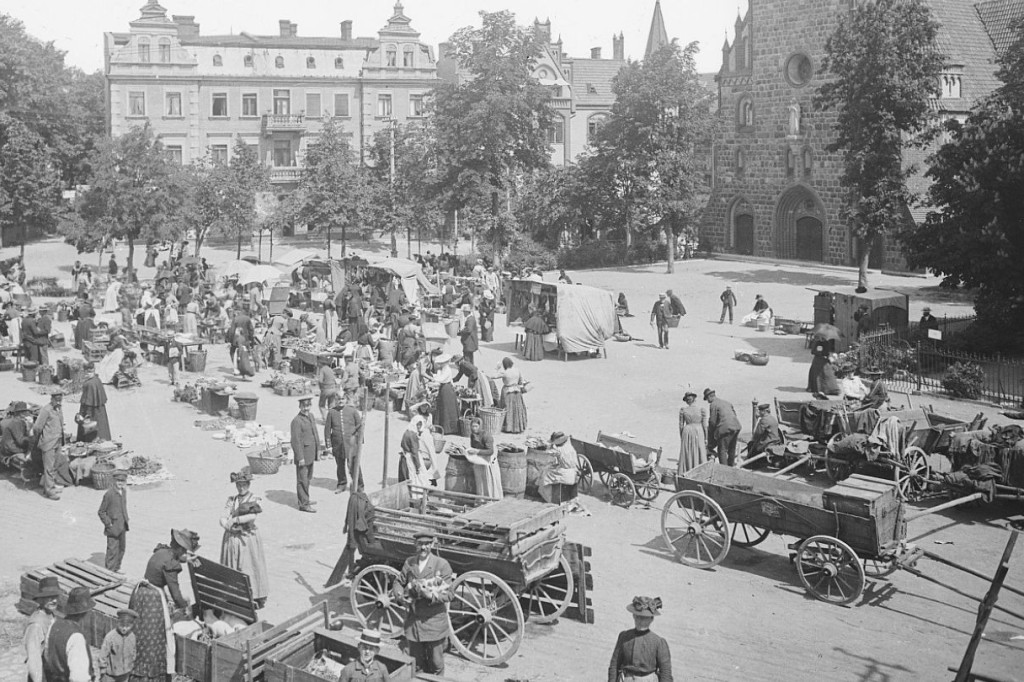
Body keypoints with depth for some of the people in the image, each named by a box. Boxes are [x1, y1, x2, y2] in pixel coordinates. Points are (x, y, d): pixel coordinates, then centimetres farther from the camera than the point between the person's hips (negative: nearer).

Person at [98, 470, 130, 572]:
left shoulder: (123, 491, 5)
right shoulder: (109, 494, -19)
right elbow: (101, 512, -14)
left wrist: (126, 519, 13)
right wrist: (108, 524, -15)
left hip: (122, 527, 8)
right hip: (113, 528, -8)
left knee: (121, 548, 18)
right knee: (112, 550, -3)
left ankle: (116, 568, 33)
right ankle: (109, 570, 6)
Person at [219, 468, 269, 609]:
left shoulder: (254, 500, -4)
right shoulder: (232, 500, 7)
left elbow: (252, 516, -21)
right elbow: (223, 519, 0)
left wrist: (234, 520, -16)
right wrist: (230, 526, -19)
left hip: (248, 539, -4)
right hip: (232, 538, 4)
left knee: (250, 568, 0)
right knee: (232, 569, 7)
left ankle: (257, 598, 8)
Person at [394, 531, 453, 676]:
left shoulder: (442, 565, -9)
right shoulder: (409, 562, 4)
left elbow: (447, 594, -11)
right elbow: (399, 582, 17)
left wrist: (430, 595, -26)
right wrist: (401, 596, -3)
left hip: (434, 622, -3)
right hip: (413, 621, 4)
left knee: (436, 664, 5)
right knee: (416, 664, 12)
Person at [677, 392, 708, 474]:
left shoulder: (682, 409, 1)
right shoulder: (702, 408, -3)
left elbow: (681, 425, 4)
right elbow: (705, 425, -3)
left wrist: (681, 438, 13)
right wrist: (706, 438, 4)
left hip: (687, 431, 1)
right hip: (699, 432, -1)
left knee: (686, 455, 8)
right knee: (699, 455, 5)